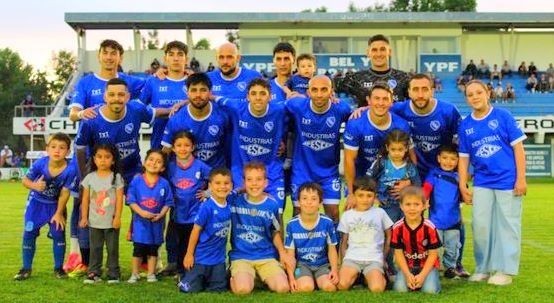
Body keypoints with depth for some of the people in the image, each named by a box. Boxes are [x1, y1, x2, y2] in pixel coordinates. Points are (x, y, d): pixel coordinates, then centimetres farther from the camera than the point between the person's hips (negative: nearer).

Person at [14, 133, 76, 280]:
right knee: (29, 233, 1)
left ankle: (58, 268, 14)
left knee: (58, 233, -3)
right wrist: (35, 186, -34)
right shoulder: (40, 164, -27)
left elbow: (64, 193, -18)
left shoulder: (70, 170, -28)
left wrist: (59, 213, -13)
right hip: (36, 202, 1)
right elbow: (25, 180, -12)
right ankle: (26, 268, 13)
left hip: (55, 204, -1)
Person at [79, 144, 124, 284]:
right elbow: (85, 199, 4)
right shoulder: (90, 178, 1)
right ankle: (94, 273, 17)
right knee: (95, 248, 10)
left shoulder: (116, 177, -5)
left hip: (111, 222, -2)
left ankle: (113, 274, 14)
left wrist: (117, 217, -12)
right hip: (94, 221, 2)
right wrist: (84, 217, 0)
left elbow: (119, 198, -7)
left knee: (112, 248, 6)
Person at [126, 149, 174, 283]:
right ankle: (135, 274, 21)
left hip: (156, 222, 1)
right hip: (140, 221, -1)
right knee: (138, 249, 7)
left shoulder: (164, 183, -6)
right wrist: (141, 212, -20)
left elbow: (168, 203, -3)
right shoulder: (136, 180, -7)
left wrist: (160, 215, -17)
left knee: (153, 249, 14)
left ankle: (151, 274, 26)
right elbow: (131, 200, -8)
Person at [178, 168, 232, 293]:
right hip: (201, 257, -5)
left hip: (219, 258, 5)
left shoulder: (229, 207, -3)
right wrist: (189, 254, -11)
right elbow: (196, 231, -14)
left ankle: (203, 281, 38)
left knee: (219, 289, 11)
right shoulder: (206, 207, -20)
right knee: (190, 289, 0)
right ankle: (184, 279, 33)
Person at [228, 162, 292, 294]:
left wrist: (282, 252, 1)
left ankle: (263, 278, 15)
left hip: (267, 257, 2)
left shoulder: (272, 205, 2)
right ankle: (234, 277, 8)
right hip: (240, 256, -2)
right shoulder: (234, 201, -3)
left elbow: (275, 232, 11)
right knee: (243, 289, -28)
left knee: (283, 288, -19)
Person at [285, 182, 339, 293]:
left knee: (329, 286, -27)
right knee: (305, 287, -29)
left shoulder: (327, 222, -5)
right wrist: (291, 277, -10)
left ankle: (317, 280, 4)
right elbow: (290, 253, -1)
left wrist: (334, 270, -11)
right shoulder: (292, 224, -6)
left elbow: (332, 249, 3)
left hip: (323, 264, 1)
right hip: (302, 264, -1)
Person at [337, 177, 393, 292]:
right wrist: (344, 263, 3)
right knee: (342, 285, -26)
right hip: (352, 257, 1)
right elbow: (344, 242, 12)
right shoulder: (347, 215, 8)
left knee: (377, 289, -27)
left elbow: (389, 236, 15)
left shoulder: (380, 213, 6)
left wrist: (383, 256, 11)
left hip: (374, 258, -1)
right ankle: (356, 275, 5)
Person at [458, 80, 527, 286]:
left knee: (507, 225, 2)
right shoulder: (465, 125, 5)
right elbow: (464, 158, 9)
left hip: (508, 181, -3)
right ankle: (483, 268, 20)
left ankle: (505, 270, 12)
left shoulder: (503, 116, -5)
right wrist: (463, 186, 5)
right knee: (480, 225, 6)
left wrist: (521, 178, -9)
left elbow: (518, 147, -5)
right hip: (482, 183, 3)